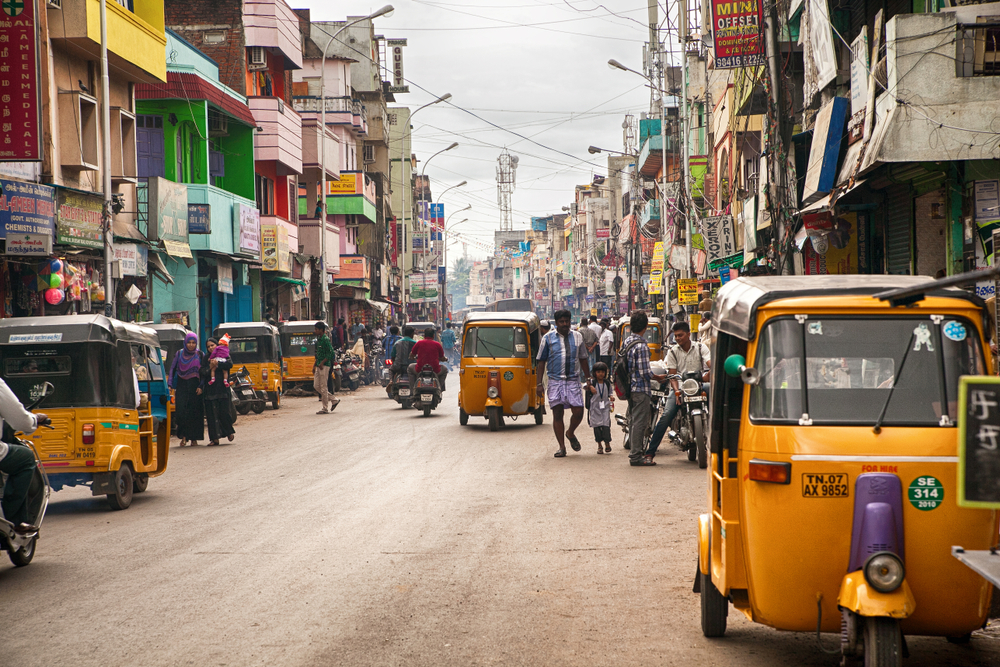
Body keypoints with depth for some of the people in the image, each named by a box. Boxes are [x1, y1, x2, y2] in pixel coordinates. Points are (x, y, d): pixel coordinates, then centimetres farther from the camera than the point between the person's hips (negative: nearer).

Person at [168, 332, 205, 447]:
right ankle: (184, 436, -2)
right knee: (181, 411, -9)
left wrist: (201, 387, -7)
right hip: (182, 387, 1)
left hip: (195, 388, -1)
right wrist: (171, 386, -2)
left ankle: (194, 438, 6)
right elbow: (173, 369, 7)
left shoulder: (200, 355, 4)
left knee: (195, 412, -2)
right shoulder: (179, 354, 7)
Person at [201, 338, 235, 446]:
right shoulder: (206, 359, 16)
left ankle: (229, 432, 18)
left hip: (223, 388, -2)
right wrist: (210, 367, -12)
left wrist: (217, 363, -16)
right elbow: (202, 373, 4)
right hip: (210, 390, 2)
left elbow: (230, 364, -11)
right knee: (212, 414, -2)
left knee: (224, 412, -6)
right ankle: (215, 438, 0)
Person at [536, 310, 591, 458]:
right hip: (555, 380, -1)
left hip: (573, 380, 1)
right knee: (557, 414, -1)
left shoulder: (577, 337, 12)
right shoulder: (548, 338, 5)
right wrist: (539, 383, 0)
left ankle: (570, 433, 23)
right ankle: (562, 447, 7)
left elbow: (583, 359, 18)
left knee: (578, 412, -7)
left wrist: (588, 379, 13)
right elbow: (541, 361, 6)